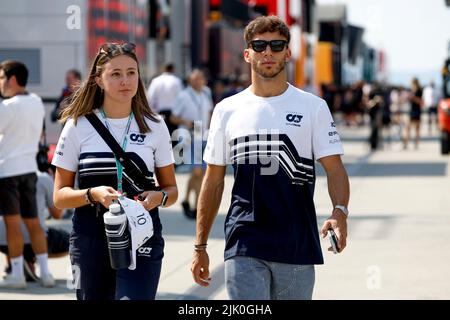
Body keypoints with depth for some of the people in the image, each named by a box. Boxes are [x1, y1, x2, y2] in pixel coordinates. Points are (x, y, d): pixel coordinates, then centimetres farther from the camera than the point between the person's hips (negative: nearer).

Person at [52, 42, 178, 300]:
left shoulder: (154, 127, 6)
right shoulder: (78, 126, 2)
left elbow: (171, 189, 13)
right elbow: (60, 196, 3)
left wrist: (159, 197, -10)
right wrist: (92, 194, -17)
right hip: (90, 242, 1)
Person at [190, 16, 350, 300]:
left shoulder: (313, 107, 4)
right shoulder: (227, 111, 8)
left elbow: (334, 168, 0)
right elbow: (214, 180, 12)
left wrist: (340, 212, -21)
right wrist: (200, 247, 10)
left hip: (298, 249, 0)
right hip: (244, 248, 0)